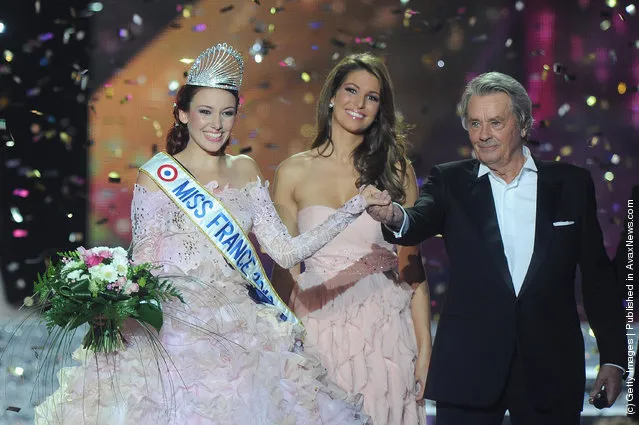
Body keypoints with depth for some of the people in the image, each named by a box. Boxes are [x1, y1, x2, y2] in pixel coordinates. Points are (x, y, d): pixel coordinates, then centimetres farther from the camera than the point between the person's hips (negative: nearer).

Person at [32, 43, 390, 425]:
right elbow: (145, 268, -2)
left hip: (242, 330, 4)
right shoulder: (157, 179, -4)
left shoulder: (245, 171, 9)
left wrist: (355, 207, 0)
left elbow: (285, 251, 5)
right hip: (177, 332, -4)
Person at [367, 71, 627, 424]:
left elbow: (598, 275, 7)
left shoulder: (571, 184, 6)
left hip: (550, 369, 1)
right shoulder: (450, 182, 5)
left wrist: (613, 357, 4)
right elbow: (419, 223, -15)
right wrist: (395, 218, -38)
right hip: (468, 370, 0)